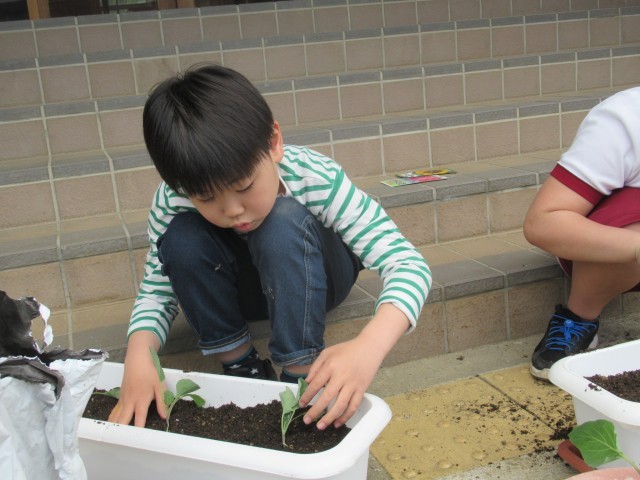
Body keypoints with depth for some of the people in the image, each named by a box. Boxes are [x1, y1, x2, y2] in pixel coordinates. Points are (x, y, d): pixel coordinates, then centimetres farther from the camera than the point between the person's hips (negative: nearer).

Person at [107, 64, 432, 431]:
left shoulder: (315, 178, -33)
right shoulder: (173, 201, -25)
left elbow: (409, 265, -36)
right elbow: (156, 292, -15)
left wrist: (367, 348, -55)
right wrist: (139, 355, -38)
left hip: (314, 280, -2)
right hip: (242, 289, 2)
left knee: (283, 220, -34)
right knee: (181, 237, -29)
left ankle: (302, 382, -25)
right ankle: (242, 367, -11)